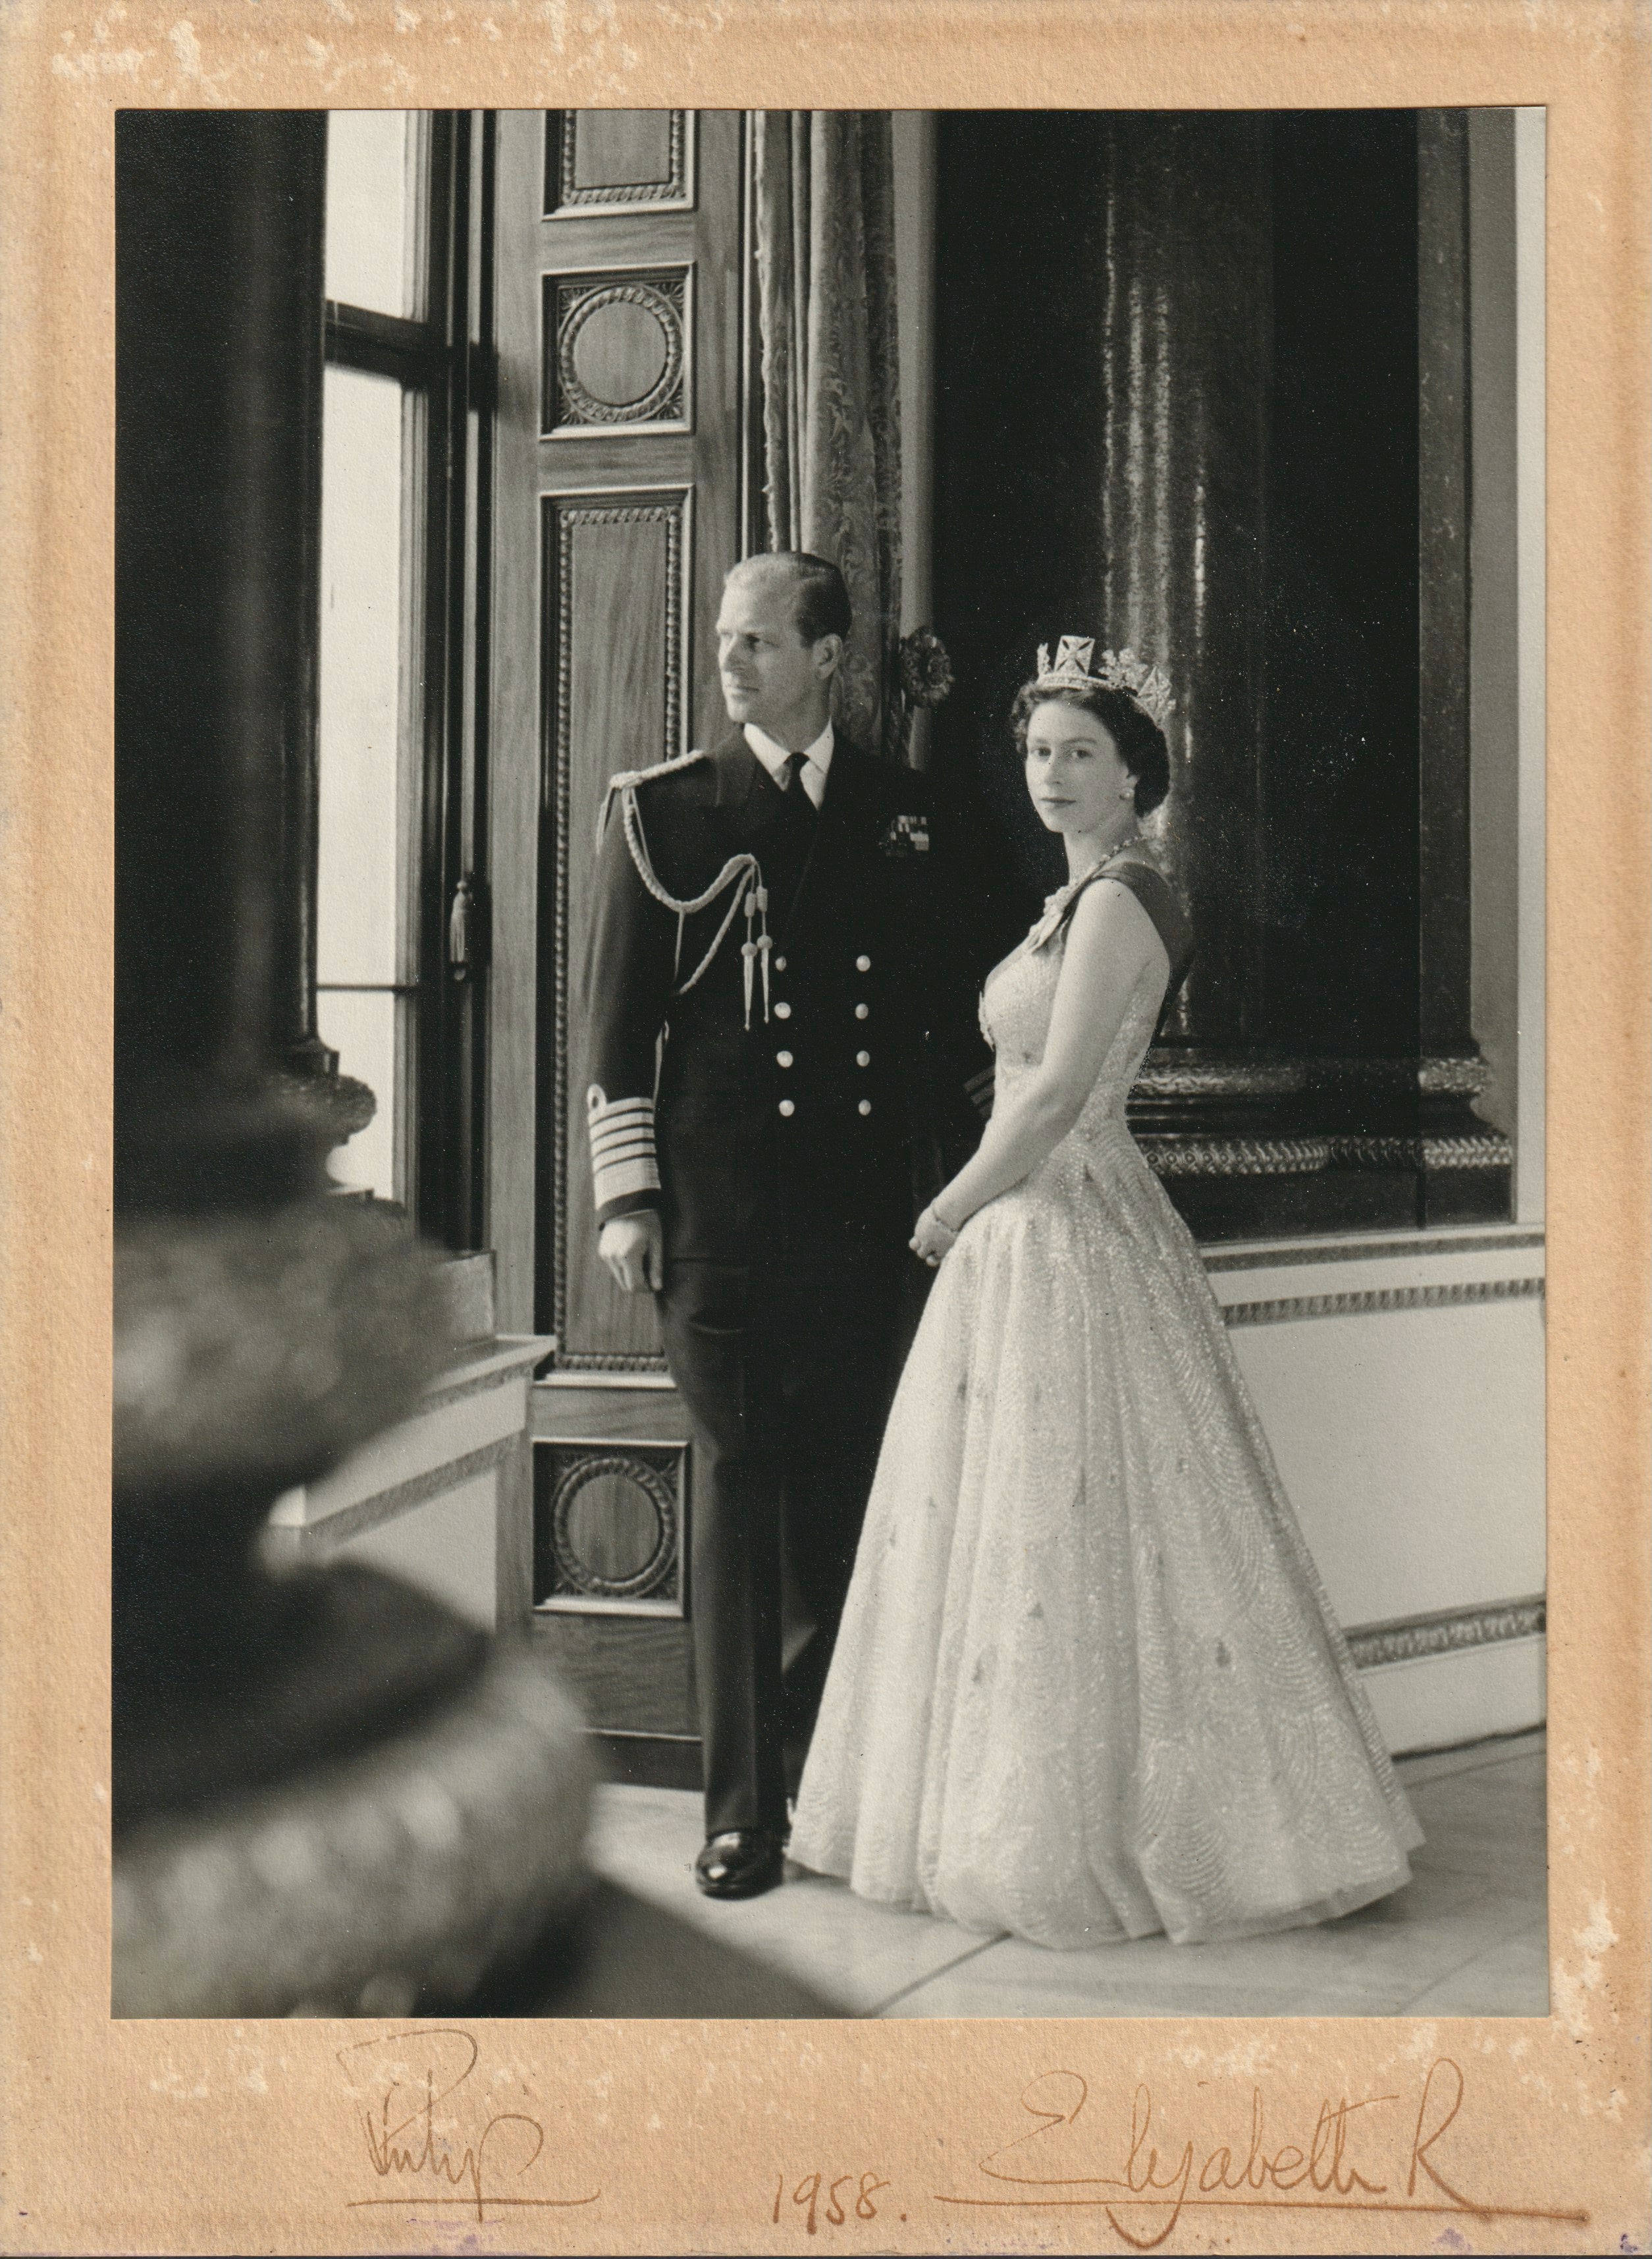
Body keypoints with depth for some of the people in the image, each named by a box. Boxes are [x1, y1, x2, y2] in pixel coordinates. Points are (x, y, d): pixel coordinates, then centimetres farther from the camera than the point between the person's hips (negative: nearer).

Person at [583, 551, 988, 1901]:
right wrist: (627, 1193, -3)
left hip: (864, 1207, 2)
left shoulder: (905, 816, 12)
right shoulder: (663, 811, 6)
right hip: (718, 1207, -2)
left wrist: (965, 1174, 10)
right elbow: (618, 1014, 4)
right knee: (738, 1482, -1)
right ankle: (743, 1805, 8)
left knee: (853, 1490, 6)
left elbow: (939, 1010, 15)